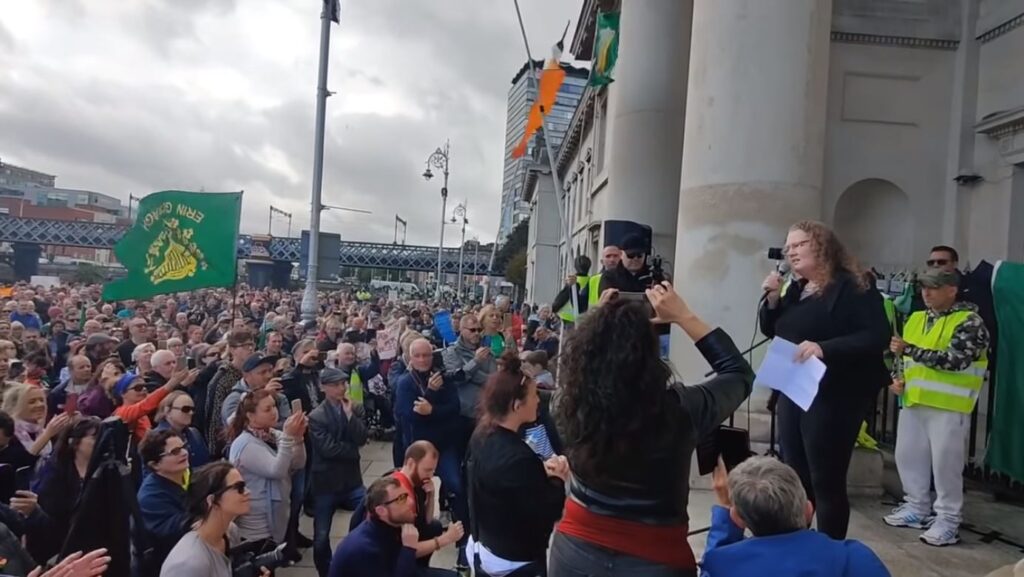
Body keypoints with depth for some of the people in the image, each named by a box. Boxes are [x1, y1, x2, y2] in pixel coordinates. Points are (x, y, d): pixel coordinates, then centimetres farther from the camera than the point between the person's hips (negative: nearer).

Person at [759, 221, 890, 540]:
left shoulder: (852, 288, -11)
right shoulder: (796, 290, 12)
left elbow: (877, 337, -20)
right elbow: (770, 331, 18)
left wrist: (824, 348, -32)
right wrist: (772, 299, 0)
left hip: (833, 396, -7)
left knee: (826, 481, -2)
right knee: (795, 477, 15)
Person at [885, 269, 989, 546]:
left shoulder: (969, 322, -9)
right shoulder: (916, 319, 12)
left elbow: (954, 360, -22)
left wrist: (908, 349, -24)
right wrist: (901, 379, 5)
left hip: (949, 404, -7)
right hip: (913, 400, 7)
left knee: (945, 462, -1)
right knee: (908, 455, 12)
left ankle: (948, 519, 13)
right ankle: (917, 507, 27)